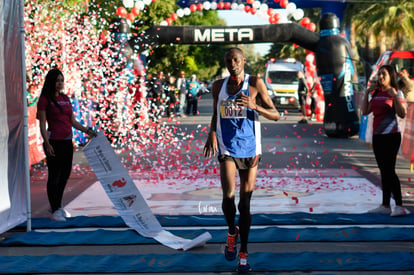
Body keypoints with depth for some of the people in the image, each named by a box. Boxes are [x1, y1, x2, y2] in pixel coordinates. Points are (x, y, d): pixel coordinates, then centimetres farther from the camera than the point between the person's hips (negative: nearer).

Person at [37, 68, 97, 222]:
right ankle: (54, 210, 7)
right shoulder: (45, 99, -7)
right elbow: (42, 124, -10)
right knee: (54, 175, -1)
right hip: (54, 141, -7)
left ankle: (57, 205, 28)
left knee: (65, 174, 13)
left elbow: (72, 121, 18)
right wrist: (47, 144, -18)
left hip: (67, 141, 7)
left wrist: (87, 131, 8)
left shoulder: (65, 98, 13)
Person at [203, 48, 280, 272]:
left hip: (250, 149, -1)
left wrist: (254, 106, -21)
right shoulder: (218, 86, 6)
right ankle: (232, 232, 16)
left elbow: (275, 115, -4)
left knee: (245, 203, 3)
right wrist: (211, 134, 3)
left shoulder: (255, 83, -4)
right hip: (227, 148, 1)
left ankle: (243, 253, 15)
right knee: (228, 196, -15)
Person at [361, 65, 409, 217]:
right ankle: (385, 205, 15)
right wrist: (367, 93, 4)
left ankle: (399, 206, -8)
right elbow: (365, 112, 10)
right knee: (384, 171, 10)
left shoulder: (396, 93, -6)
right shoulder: (375, 93, 12)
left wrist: (394, 96, -22)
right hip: (377, 136, 7)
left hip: (391, 136, -7)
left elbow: (402, 114, -15)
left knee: (389, 170, -11)